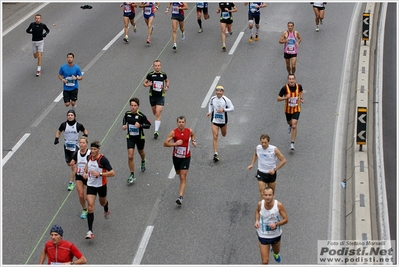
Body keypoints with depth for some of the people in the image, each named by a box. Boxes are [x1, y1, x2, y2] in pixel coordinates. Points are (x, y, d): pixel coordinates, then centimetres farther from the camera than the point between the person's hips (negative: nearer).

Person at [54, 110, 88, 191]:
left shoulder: (78, 125, -10)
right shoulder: (64, 125, -6)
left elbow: (85, 131, 8)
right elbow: (58, 132, 11)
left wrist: (85, 134, -14)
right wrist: (57, 138, -6)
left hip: (75, 147, -3)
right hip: (66, 146, 3)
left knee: (73, 165, -6)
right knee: (69, 163, 15)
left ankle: (71, 183, 2)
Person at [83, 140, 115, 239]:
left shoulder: (103, 159, -22)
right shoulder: (89, 157, -5)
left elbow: (112, 173, -23)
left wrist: (99, 174, -31)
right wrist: (85, 172, 3)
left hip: (101, 185, -3)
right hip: (91, 185, 3)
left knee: (103, 203, 24)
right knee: (90, 207, -11)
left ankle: (106, 211, 64)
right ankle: (90, 231, -13)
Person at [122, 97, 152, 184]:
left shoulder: (141, 116, -20)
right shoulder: (127, 114, -9)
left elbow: (148, 125, -13)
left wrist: (140, 125, -29)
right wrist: (124, 125, -3)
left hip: (140, 137, -1)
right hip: (130, 137, 1)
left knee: (141, 152, 26)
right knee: (130, 157, -9)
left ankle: (143, 162, 62)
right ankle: (132, 175, 1)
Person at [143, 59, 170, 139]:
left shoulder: (163, 74, -2)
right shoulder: (150, 74, -6)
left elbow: (167, 81, 18)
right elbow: (144, 83, 4)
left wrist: (167, 87, -1)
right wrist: (148, 84, -18)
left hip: (161, 97, -1)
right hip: (152, 96, 2)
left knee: (158, 114, -12)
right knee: (154, 113, 17)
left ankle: (156, 131, -14)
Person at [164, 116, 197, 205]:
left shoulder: (189, 131, -9)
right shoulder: (173, 132, -15)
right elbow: (165, 143, -17)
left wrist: (193, 141, 2)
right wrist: (175, 143, -29)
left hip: (186, 157, -1)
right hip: (176, 157, 1)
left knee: (183, 177, -9)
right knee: (178, 173, 22)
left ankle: (180, 197, -14)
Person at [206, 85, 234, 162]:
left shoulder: (226, 99, -14)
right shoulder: (212, 98, -6)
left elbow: (232, 108, -11)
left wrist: (223, 110, -24)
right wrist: (209, 112, 0)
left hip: (223, 120, 0)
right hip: (214, 121, 0)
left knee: (224, 134, 20)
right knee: (215, 137, -10)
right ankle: (215, 154, -10)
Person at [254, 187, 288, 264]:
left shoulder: (279, 205, -23)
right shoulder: (260, 204, -17)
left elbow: (286, 220, -15)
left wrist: (276, 224, -32)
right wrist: (256, 221, -10)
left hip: (276, 235, 1)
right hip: (263, 236, -1)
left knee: (276, 252, 32)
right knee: (265, 261, -5)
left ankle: (275, 253, 71)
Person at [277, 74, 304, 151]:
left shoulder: (299, 86, -12)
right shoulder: (285, 88, -20)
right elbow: (278, 99, -16)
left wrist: (301, 98, 1)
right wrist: (285, 97, -32)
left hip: (296, 110, -1)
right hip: (288, 109, 1)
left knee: (294, 126, -14)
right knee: (289, 122, 26)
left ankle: (292, 143, -8)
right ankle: (290, 125, 67)